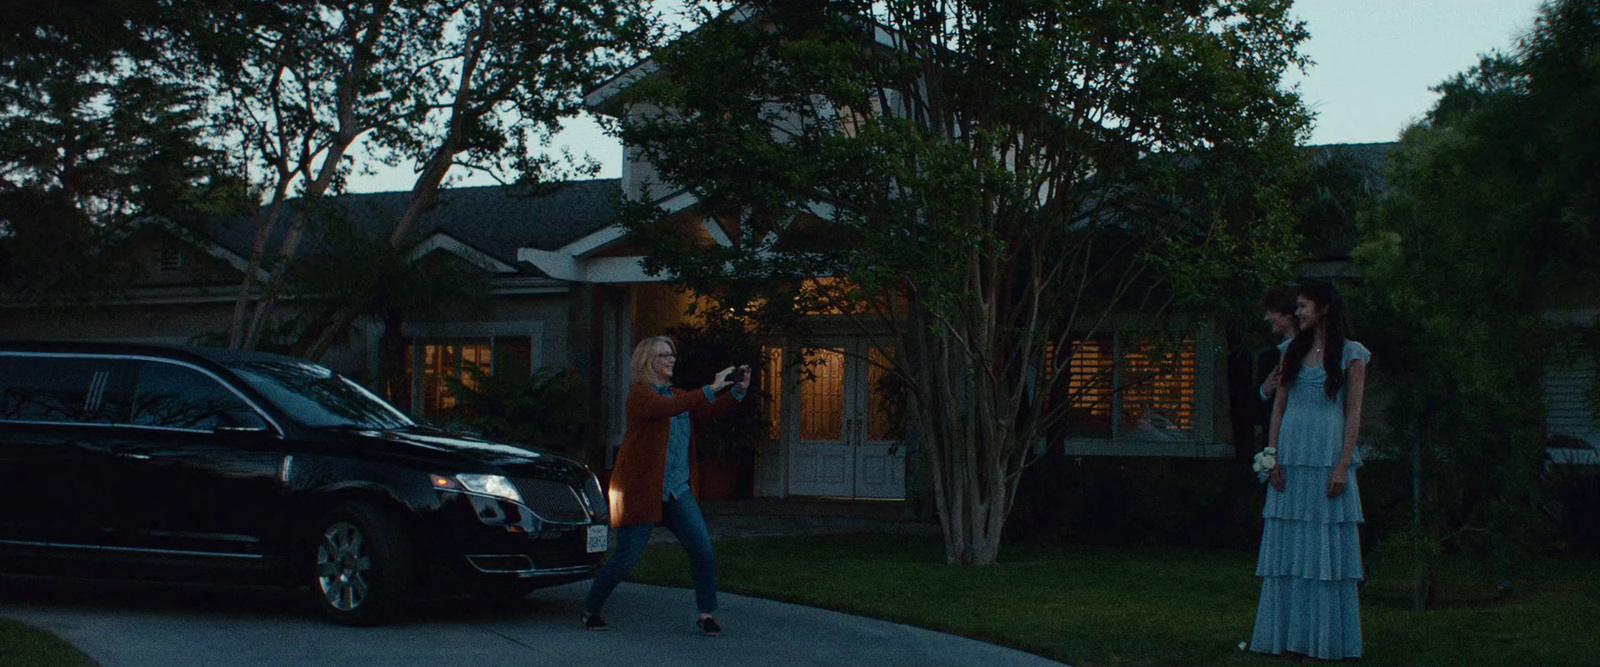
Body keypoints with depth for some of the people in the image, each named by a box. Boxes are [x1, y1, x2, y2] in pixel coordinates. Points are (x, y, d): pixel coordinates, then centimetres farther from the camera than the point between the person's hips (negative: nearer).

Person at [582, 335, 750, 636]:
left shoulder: (674, 393, 17)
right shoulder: (639, 395, -10)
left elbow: (708, 409, 15)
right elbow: (669, 408, -29)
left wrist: (739, 391, -1)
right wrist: (711, 388, -32)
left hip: (677, 490, 7)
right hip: (641, 489, -7)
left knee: (703, 549, -5)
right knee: (627, 557, -4)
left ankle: (706, 615, 5)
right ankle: (590, 610, 15)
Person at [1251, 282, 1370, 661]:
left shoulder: (1351, 355, 1)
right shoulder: (1294, 352, 13)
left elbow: (1353, 413, -4)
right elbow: (1279, 405, 11)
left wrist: (1343, 466, -12)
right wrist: (1272, 457, 0)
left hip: (1327, 457, -4)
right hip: (1291, 457, 4)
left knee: (1327, 549, -2)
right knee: (1287, 547, 3)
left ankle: (1326, 639, 4)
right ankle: (1288, 636, 8)